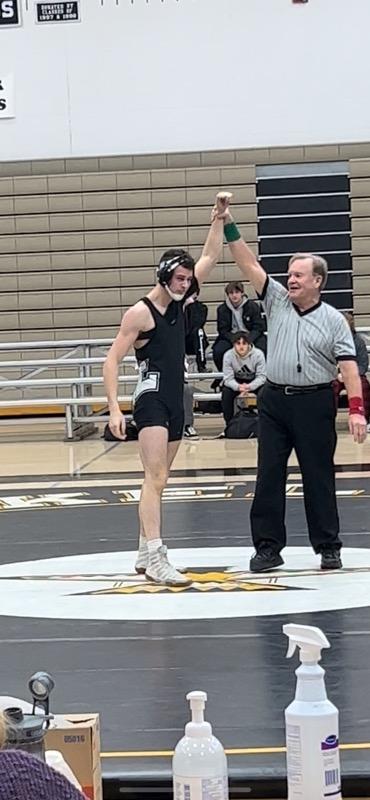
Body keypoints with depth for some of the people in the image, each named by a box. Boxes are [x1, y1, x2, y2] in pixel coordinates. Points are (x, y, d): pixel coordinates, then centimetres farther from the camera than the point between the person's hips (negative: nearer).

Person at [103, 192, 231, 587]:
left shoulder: (178, 301, 9)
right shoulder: (140, 312, -11)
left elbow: (209, 258, 15)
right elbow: (112, 360, -11)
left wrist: (219, 218, 5)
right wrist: (114, 409, -18)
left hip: (175, 401, 8)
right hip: (151, 397, -8)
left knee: (157, 480, 11)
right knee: (155, 478, -16)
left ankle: (144, 553, 18)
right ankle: (155, 558, -22)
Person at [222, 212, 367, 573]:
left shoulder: (333, 320, -2)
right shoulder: (276, 301, 6)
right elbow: (249, 264, 0)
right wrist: (228, 223, -9)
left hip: (315, 404, -3)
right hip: (273, 401, 3)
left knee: (318, 478, 3)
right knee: (269, 476, 4)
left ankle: (328, 548, 11)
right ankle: (268, 546, 10)